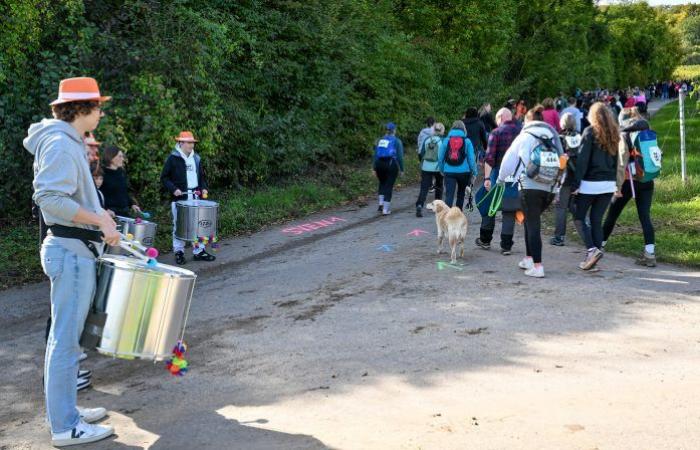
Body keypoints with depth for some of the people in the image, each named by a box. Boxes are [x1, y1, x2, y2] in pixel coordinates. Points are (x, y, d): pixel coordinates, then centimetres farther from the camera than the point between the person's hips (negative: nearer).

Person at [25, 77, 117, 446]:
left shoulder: (69, 143, 15)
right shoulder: (60, 144, -15)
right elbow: (49, 197, -25)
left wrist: (96, 214, 15)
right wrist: (99, 221, -24)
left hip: (73, 249, 11)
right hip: (71, 251, -11)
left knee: (66, 335, 17)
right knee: (65, 337, -4)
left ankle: (65, 411, 29)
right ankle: (65, 427, 5)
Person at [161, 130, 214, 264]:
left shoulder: (196, 158, 12)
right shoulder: (173, 158, -4)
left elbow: (202, 176, 21)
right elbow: (164, 177, -3)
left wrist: (204, 188, 5)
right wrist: (173, 189, -16)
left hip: (195, 197, 5)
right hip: (179, 198, -5)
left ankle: (199, 251, 15)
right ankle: (179, 252, 11)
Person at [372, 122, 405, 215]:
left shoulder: (380, 140, 12)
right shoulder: (397, 141, 0)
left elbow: (375, 155, 10)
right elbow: (400, 156, -5)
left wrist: (374, 168, 12)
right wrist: (401, 169, 1)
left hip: (380, 164, 4)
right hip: (391, 164, -4)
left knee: (382, 183, 24)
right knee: (389, 186, 1)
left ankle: (381, 203, 12)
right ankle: (386, 209, 0)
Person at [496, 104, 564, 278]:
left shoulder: (524, 136, 2)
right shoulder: (553, 137, 12)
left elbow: (509, 159, 7)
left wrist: (501, 178, 22)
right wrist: (556, 180, 15)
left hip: (530, 186, -5)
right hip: (550, 187, 5)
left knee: (532, 224, -2)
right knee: (532, 220, 20)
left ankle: (537, 266, -8)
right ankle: (529, 259, 24)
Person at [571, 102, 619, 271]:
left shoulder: (590, 132, -7)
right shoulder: (613, 134, 10)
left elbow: (582, 160, -12)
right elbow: (615, 160, 12)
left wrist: (575, 184, -11)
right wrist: (614, 180, 15)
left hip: (590, 183, -5)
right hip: (608, 184, 5)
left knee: (579, 218, 5)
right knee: (596, 220, 10)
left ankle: (592, 249, -12)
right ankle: (594, 255, 6)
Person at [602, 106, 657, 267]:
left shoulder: (624, 136, -6)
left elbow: (621, 163, -13)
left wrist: (618, 186, -14)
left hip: (629, 181, -4)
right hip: (647, 181, 4)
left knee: (612, 214, 10)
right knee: (645, 217, 1)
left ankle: (599, 245, 23)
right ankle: (650, 253, -9)